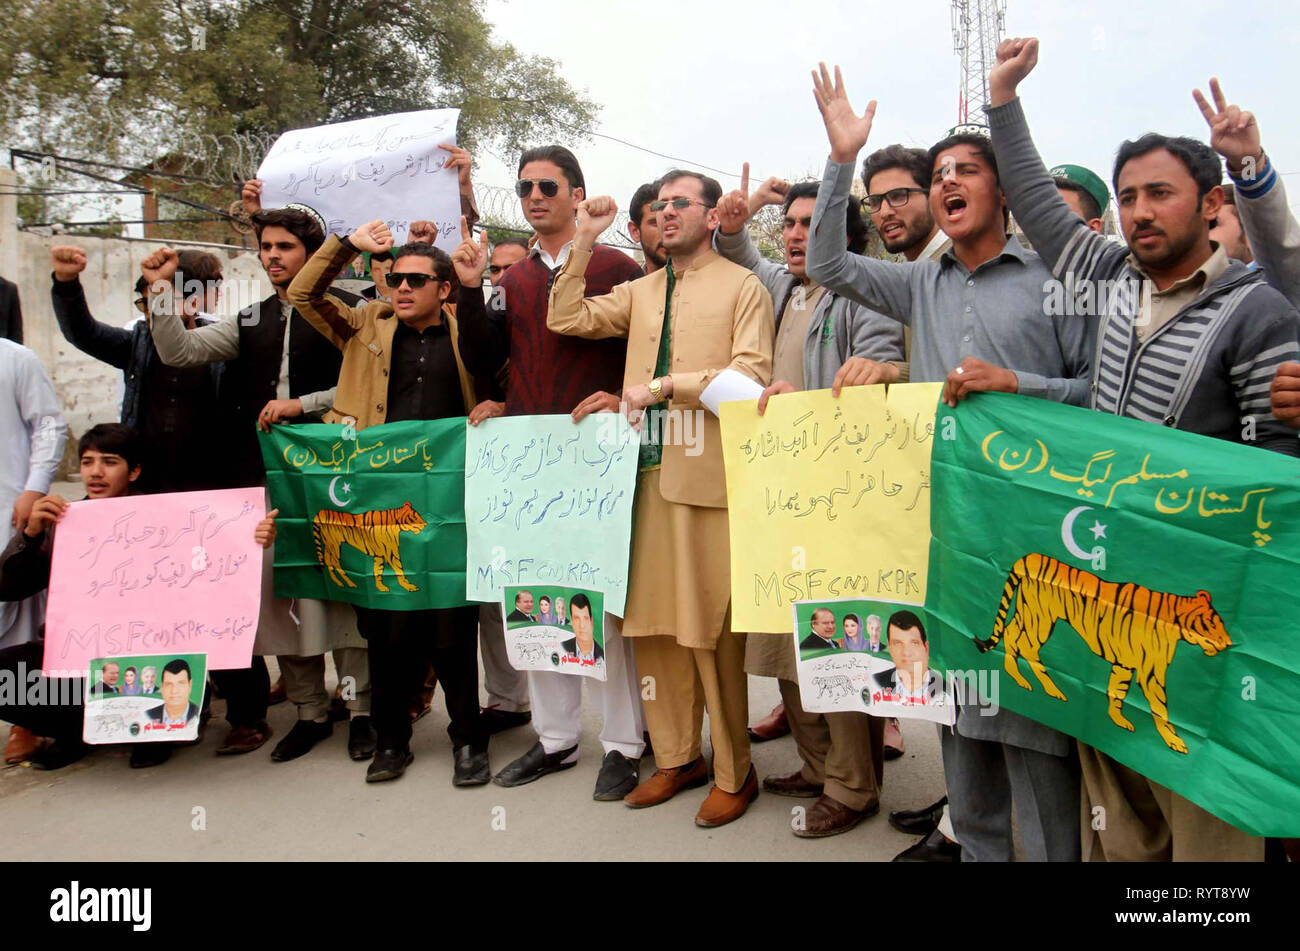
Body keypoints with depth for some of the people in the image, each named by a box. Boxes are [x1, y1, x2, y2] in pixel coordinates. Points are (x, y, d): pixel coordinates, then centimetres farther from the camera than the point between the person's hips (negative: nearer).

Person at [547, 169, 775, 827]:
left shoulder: (743, 286, 3)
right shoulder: (641, 291, 19)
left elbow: (751, 374, -9)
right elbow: (566, 320, 14)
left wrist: (664, 386, -12)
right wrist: (584, 243, 9)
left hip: (709, 476, -5)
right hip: (647, 472, 6)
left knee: (711, 629, -2)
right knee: (650, 622, 9)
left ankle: (733, 772, 15)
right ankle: (676, 757, 24)